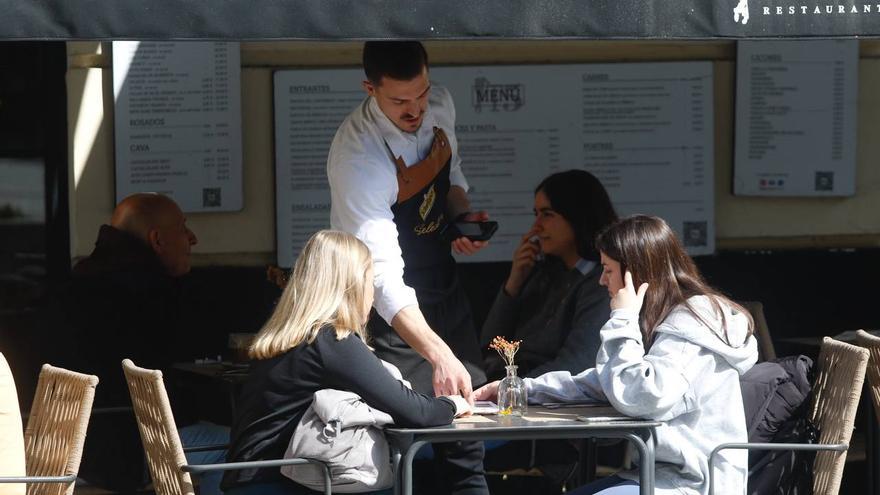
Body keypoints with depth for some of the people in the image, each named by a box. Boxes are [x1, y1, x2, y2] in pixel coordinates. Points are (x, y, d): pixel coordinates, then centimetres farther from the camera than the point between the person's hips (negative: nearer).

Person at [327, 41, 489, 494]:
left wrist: (462, 217, -6)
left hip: (442, 283, 7)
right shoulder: (358, 157, -29)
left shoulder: (440, 106, -7)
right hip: (394, 310, -7)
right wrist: (438, 354, -45)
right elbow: (383, 276, -36)